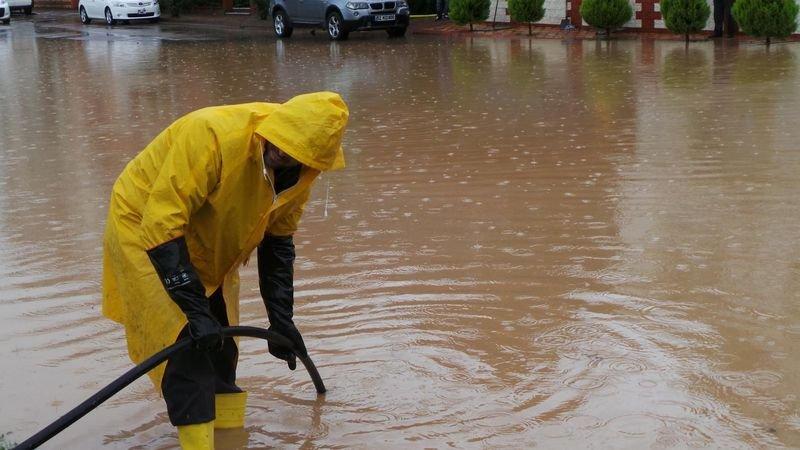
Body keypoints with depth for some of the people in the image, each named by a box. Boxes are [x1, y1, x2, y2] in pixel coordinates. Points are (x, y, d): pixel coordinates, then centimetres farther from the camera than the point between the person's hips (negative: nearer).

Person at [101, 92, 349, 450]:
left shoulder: (301, 169, -13)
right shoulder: (211, 135, -38)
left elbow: (277, 241, 1)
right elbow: (161, 225, -37)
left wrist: (281, 320, -2)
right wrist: (197, 312, -38)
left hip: (208, 243, 7)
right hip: (145, 229, -7)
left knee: (220, 348, 10)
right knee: (186, 343, -17)